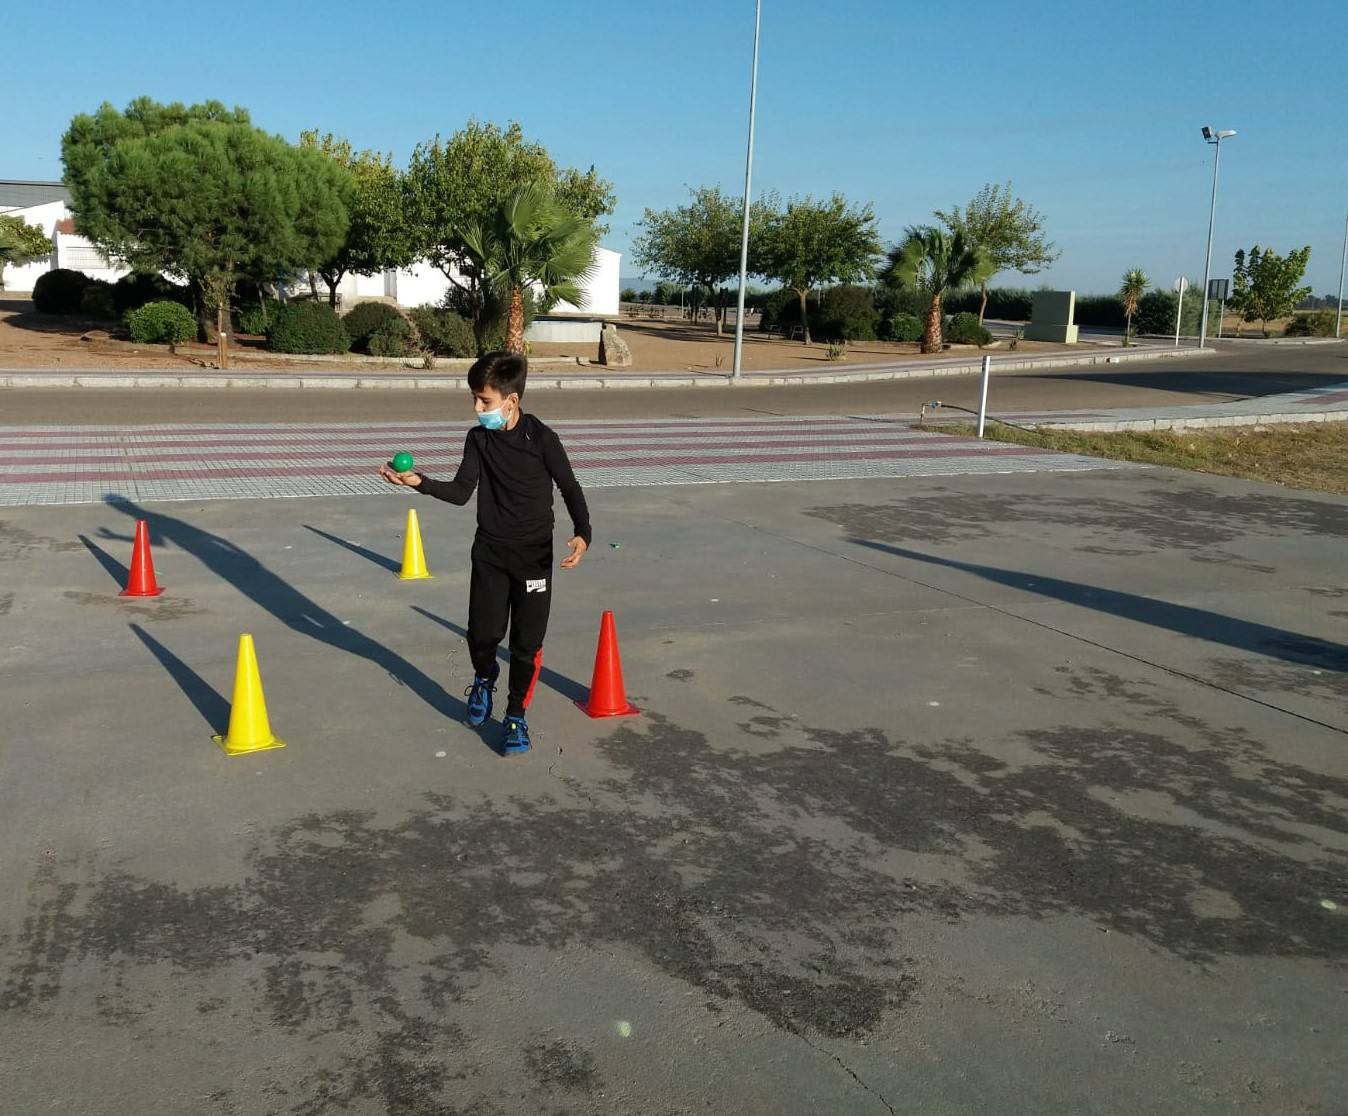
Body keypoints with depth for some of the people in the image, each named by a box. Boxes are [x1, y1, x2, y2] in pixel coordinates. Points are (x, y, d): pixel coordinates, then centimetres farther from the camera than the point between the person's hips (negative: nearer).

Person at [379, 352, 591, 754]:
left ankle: (516, 716, 20)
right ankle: (484, 680, 38)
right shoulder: (478, 438, -2)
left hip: (534, 555, -3)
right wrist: (421, 482, -19)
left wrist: (582, 533, -21)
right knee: (482, 633, 4)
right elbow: (461, 491, -3)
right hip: (489, 553, 3)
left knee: (527, 643, 2)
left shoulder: (542, 438, -13)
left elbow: (570, 488, -7)